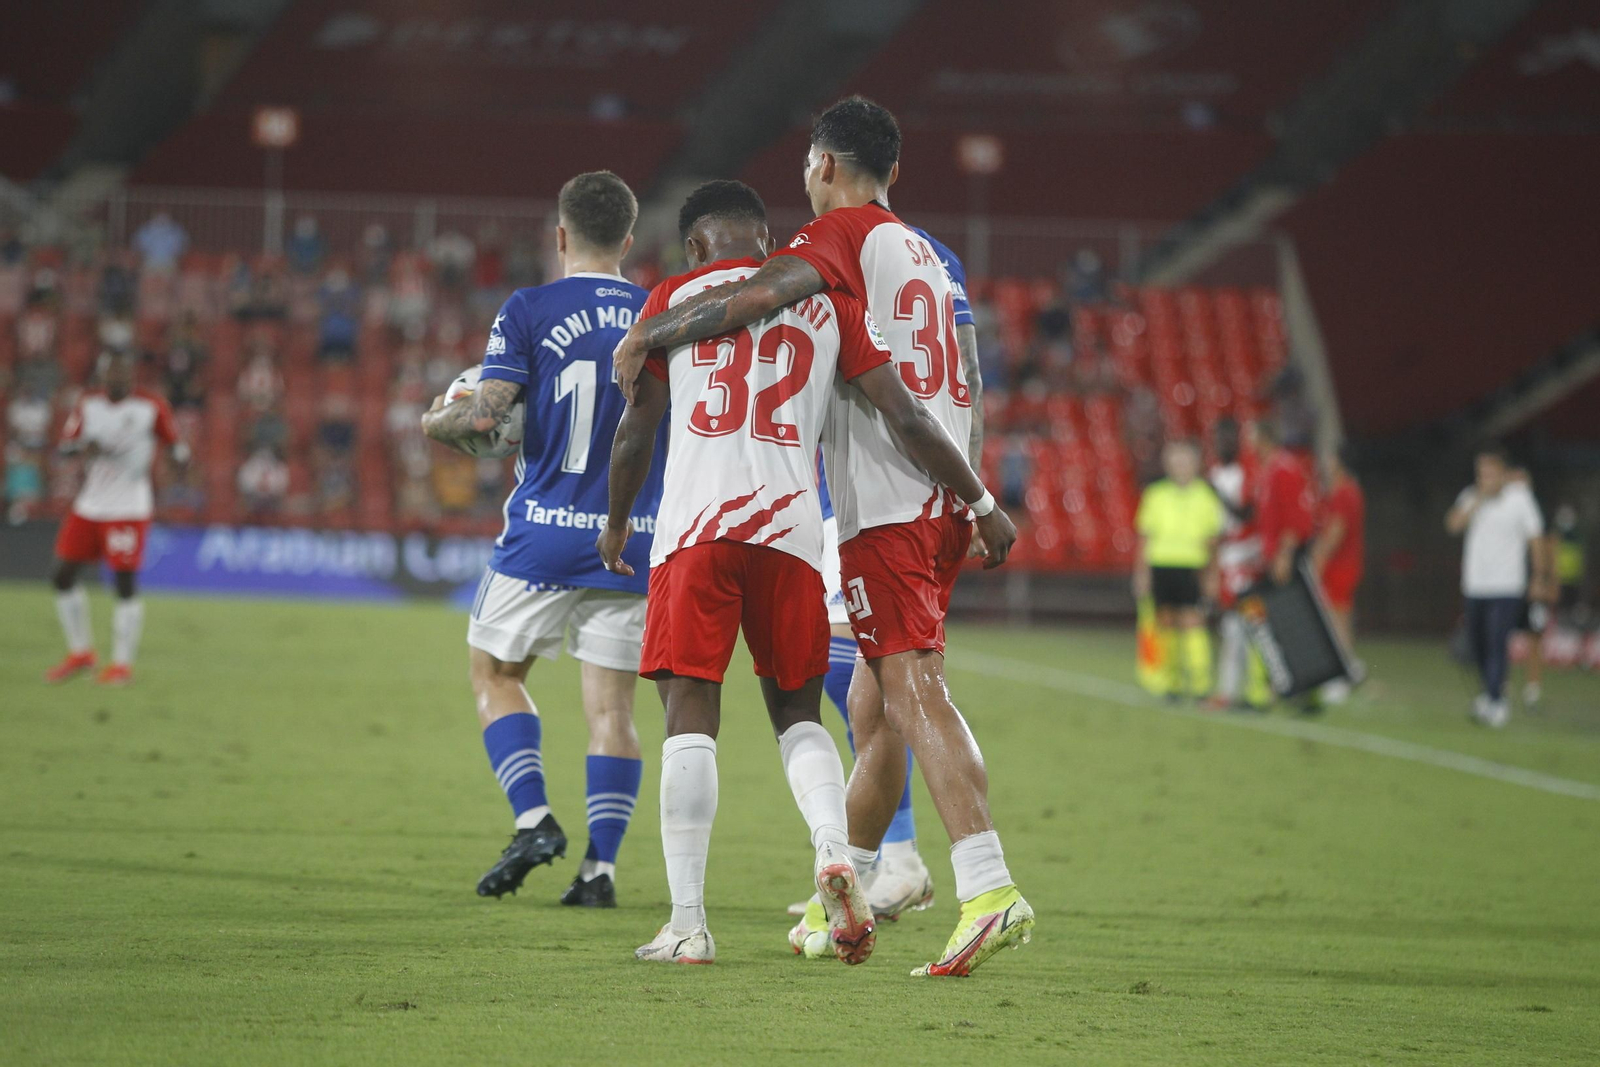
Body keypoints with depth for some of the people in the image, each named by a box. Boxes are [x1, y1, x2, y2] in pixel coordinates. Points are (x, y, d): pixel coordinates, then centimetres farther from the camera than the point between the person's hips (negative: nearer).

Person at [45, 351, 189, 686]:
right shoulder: (88, 406, 6)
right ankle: (80, 653, 20)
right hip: (89, 505, 5)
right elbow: (65, 444, 6)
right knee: (63, 576, 4)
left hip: (129, 508, -5)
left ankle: (122, 664, 3)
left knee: (125, 583, -8)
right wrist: (84, 448, -16)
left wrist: (179, 454, -23)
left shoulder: (152, 407, -6)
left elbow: (173, 441, 1)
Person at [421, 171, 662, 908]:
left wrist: (434, 422, 7)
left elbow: (485, 415, -14)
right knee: (612, 706, 6)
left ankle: (534, 820, 0)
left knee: (495, 672, 15)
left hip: (545, 538, -3)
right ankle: (601, 866, -1)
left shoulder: (528, 312, -7)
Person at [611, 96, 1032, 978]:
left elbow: (762, 293, -20)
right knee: (874, 706, 15)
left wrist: (647, 336, -16)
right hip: (943, 501, 8)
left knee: (914, 692, -16)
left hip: (885, 502, -8)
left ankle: (989, 890, -27)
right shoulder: (923, 254, 24)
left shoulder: (844, 234, -3)